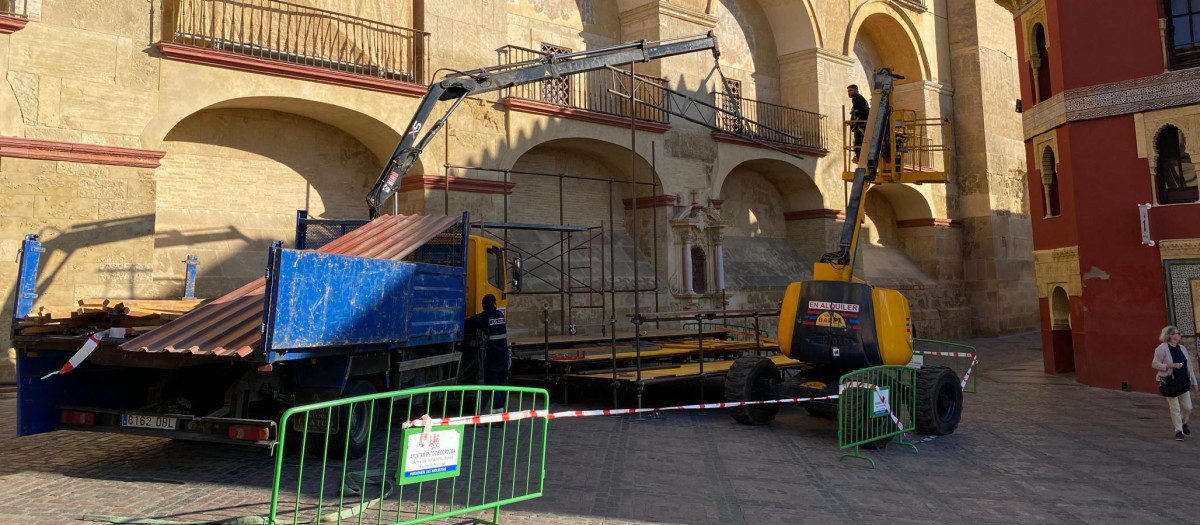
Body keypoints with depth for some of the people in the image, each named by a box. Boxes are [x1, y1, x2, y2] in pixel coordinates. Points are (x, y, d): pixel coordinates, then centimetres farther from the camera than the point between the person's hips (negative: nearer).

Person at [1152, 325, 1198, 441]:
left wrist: (1193, 382, 14)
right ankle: (1178, 431, 8)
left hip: (1183, 382, 5)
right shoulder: (1162, 348, -10)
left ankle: (1183, 423, 34)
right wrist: (1171, 365, -22)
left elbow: (1189, 365, 13)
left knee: (1187, 407, 6)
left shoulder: (1182, 348, 9)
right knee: (1175, 407, -2)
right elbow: (1155, 364, -11)